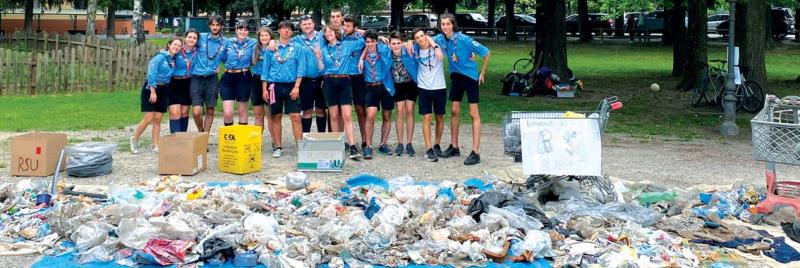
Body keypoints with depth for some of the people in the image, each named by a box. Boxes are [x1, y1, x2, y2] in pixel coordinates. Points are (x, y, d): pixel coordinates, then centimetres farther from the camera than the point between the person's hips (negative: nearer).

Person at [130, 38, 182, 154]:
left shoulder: (174, 60, 8)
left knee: (157, 119, 7)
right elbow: (151, 73, -16)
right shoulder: (160, 57, -13)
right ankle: (134, 139, 13)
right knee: (148, 118, -7)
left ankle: (155, 145, 11)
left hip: (163, 90, 6)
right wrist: (153, 91, -19)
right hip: (151, 88, -6)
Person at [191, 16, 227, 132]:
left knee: (210, 110, 5)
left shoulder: (224, 42, 4)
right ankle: (200, 131, 17)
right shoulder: (201, 37, 0)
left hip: (212, 79, 2)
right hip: (197, 78, -2)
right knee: (196, 111, -9)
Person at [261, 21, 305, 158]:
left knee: (295, 116, -7)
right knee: (275, 117, 5)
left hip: (291, 86, -2)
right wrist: (264, 89, 4)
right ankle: (278, 147, 14)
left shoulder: (297, 48, 4)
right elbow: (266, 69, 9)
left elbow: (300, 69, 0)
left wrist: (296, 87, -9)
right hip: (275, 86, 2)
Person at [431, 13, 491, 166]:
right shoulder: (441, 39, -6)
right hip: (456, 77, 6)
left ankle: (475, 152, -7)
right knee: (454, 111, 11)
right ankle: (454, 147, 23)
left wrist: (482, 73, -10)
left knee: (473, 114, -5)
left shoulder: (463, 39, -23)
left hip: (470, 77, -6)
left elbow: (486, 53, -18)